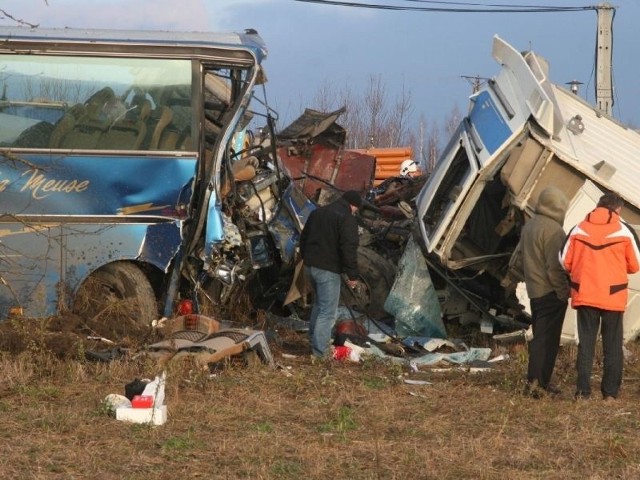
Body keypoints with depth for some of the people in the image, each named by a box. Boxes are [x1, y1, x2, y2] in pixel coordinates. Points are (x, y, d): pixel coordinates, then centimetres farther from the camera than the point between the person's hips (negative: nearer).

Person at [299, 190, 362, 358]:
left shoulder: (317, 213, 15)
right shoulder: (347, 219, -12)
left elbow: (303, 238, 21)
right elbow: (349, 248, -19)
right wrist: (352, 275, -16)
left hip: (310, 266, 8)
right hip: (328, 269, -8)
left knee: (319, 303, 25)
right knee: (328, 310, -5)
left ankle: (314, 337, 31)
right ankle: (319, 350, -8)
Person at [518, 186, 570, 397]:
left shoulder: (528, 227, 13)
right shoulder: (552, 229, -17)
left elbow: (523, 259, 21)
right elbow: (555, 266, -20)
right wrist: (564, 292, -13)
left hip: (534, 291, 9)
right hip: (551, 292, -9)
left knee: (540, 336, 14)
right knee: (547, 338, -7)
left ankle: (536, 380, 14)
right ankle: (539, 381, -11)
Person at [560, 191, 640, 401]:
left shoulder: (578, 230, 2)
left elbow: (565, 262, 4)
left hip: (584, 295, 1)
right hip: (614, 296, -1)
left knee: (586, 344, 8)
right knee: (612, 346, 8)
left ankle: (582, 391, 2)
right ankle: (610, 393, 7)